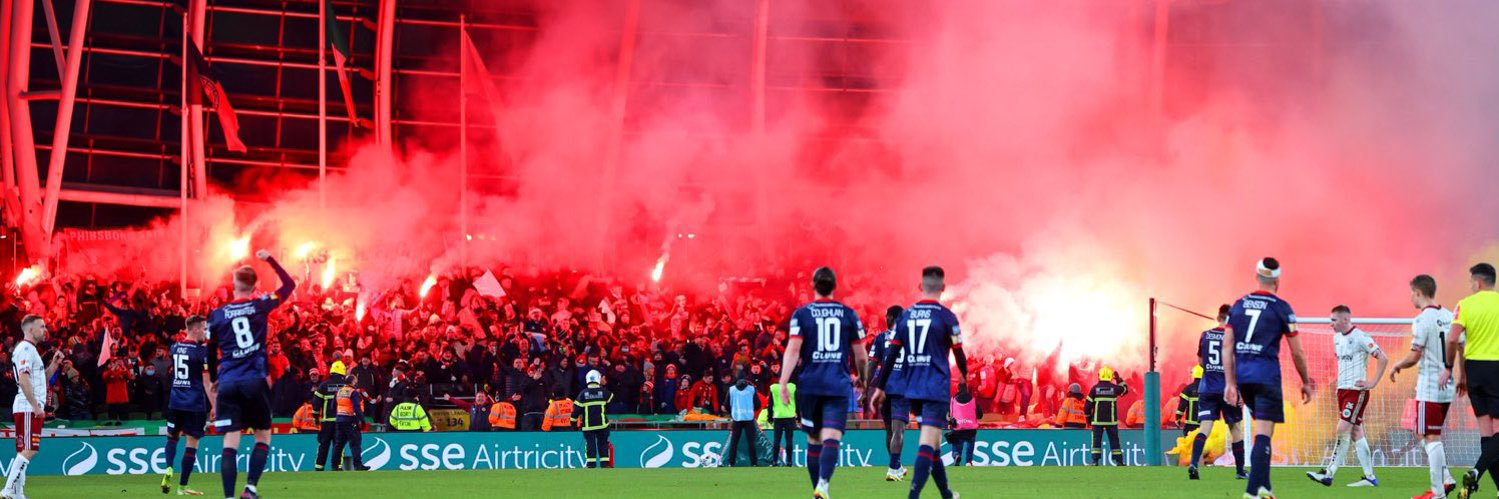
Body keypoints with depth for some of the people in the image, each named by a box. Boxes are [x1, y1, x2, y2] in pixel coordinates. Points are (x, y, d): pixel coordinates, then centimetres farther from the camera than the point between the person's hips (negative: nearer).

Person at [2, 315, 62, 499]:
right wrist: (36, 406, -22)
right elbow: (23, 380, -21)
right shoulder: (26, 349, -11)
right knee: (29, 450, -15)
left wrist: (54, 363, 11)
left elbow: (42, 379, 26)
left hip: (32, 408, 10)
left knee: (24, 451, 9)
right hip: (28, 408, -10)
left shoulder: (31, 349, 21)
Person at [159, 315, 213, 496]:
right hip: (196, 404, -5)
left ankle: (169, 469, -5)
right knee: (192, 443, 1)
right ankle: (182, 486, 3)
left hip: (175, 402, 5)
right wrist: (214, 405, -7)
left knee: (172, 436, 21)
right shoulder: (202, 351, -10)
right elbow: (206, 381, -12)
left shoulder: (175, 348, 8)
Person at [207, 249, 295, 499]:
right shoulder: (260, 305, 2)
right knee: (263, 436, 12)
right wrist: (270, 260, 22)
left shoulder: (217, 315, 6)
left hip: (228, 384, 1)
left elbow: (211, 354, 13)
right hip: (255, 381, -1)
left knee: (230, 442, -2)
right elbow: (289, 285, 15)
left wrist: (214, 380, 28)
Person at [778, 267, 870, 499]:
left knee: (814, 440, 14)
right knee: (831, 439, -11)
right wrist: (863, 379, 26)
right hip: (839, 386, -1)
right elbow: (860, 356, 9)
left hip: (810, 385, 1)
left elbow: (793, 350, -9)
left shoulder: (802, 314, 2)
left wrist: (783, 382, -12)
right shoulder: (849, 314, 6)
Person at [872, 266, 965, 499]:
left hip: (910, 387, 5)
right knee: (928, 443, -9)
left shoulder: (905, 315, 5)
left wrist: (880, 386, 11)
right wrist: (964, 376, 23)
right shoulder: (946, 317, -6)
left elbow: (892, 353, 5)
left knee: (932, 441, 17)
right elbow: (959, 353, 2)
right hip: (936, 388, -5)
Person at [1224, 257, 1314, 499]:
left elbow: (1227, 347, 6)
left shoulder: (1238, 305, 10)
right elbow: (1297, 352, 0)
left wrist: (1230, 383, 8)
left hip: (1242, 376, 5)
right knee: (1264, 434, -7)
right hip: (1267, 375, -5)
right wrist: (1306, 382, 13)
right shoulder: (1281, 308, -2)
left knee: (1261, 430, 20)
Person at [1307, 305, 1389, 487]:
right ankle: (1370, 477, 9)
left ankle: (1329, 475, -11)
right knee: (1356, 433, 7)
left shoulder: (1360, 337, -12)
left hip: (1356, 390, -9)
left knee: (1342, 431, -12)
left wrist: (1373, 383, -15)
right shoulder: (1337, 338, 13)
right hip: (1342, 390, 9)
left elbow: (1383, 359, -15)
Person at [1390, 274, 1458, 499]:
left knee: (1431, 437, -4)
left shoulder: (1423, 320, -14)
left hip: (1429, 389, -8)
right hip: (1446, 387, 8)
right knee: (1434, 436, 19)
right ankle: (1446, 479, 10)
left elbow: (1414, 355, -16)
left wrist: (1397, 366, 2)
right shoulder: (1449, 316, 9)